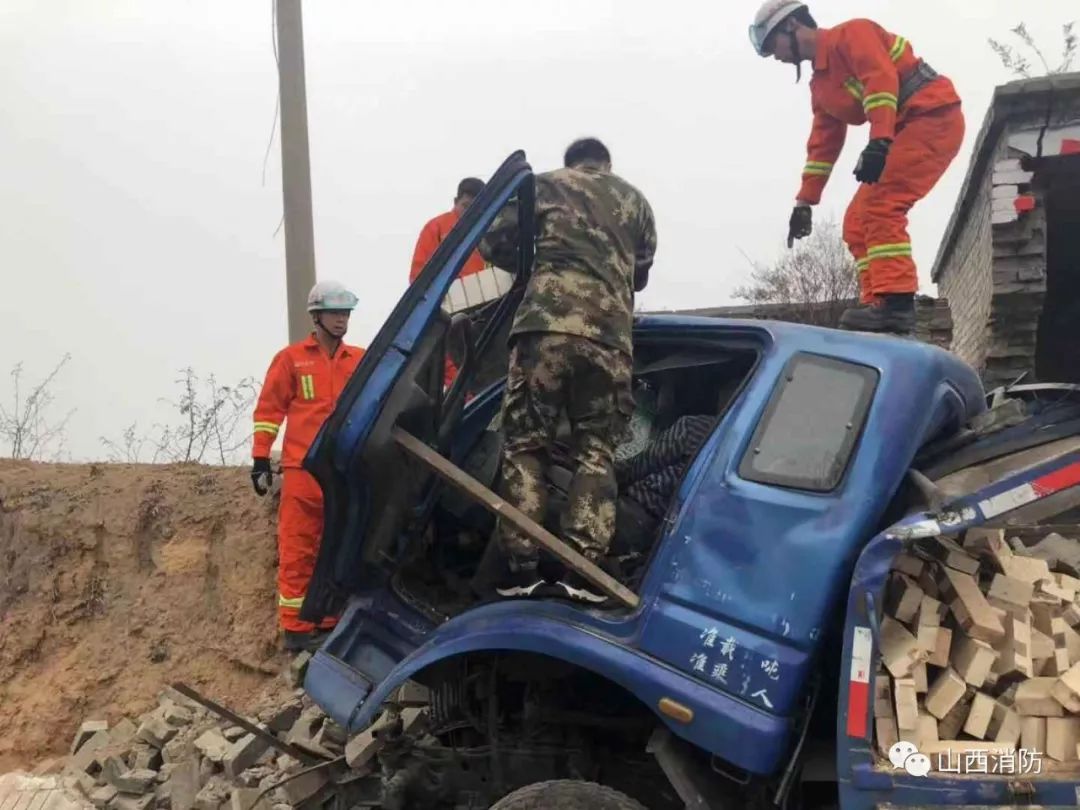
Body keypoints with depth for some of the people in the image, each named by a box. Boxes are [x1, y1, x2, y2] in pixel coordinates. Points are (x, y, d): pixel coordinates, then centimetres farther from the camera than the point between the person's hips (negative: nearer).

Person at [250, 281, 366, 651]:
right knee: (298, 551, -1)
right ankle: (296, 627, 5)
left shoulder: (361, 360, 12)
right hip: (303, 469, -3)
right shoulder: (291, 358, 3)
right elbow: (268, 409, 2)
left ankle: (331, 622, 20)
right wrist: (261, 459, -3)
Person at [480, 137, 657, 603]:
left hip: (547, 322, -2)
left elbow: (494, 242, 13)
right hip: (611, 333, 2)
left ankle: (522, 569, -5)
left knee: (525, 443, 3)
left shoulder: (546, 185, 20)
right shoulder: (635, 200, 29)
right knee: (596, 451, 8)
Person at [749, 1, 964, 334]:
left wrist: (879, 141, -34)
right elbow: (823, 144, 21)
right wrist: (805, 202, 19)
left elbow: (881, 78, -22)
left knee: (880, 206, -23)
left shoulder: (851, 33, -7)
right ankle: (877, 304, -2)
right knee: (858, 221, 2)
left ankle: (895, 303, -29)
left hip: (934, 118, -9)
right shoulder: (820, 85, 19)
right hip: (907, 131, 9)